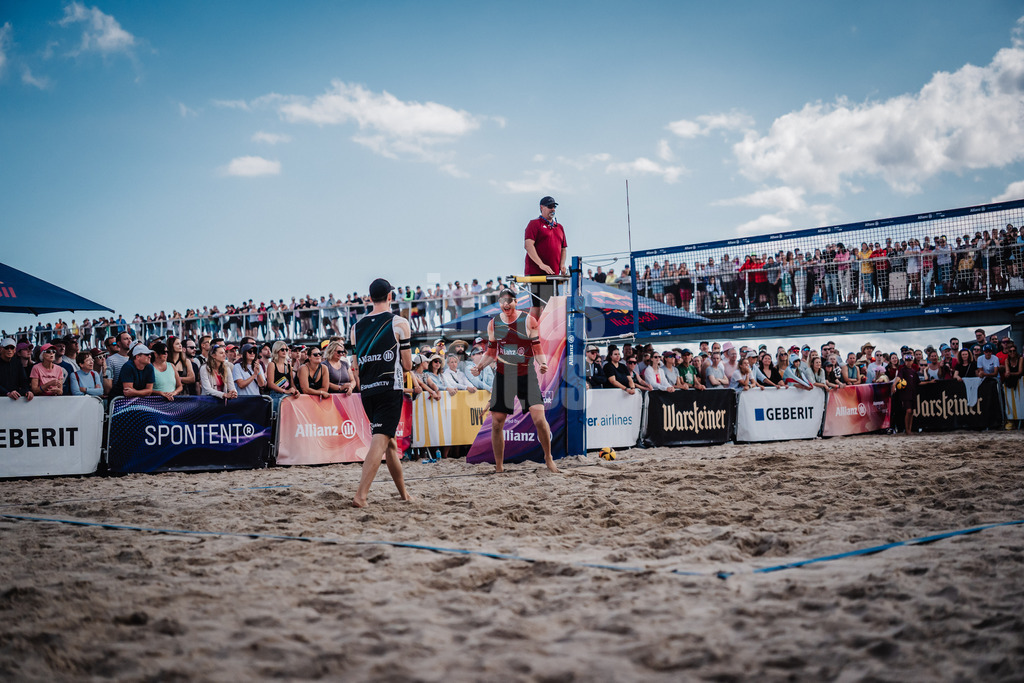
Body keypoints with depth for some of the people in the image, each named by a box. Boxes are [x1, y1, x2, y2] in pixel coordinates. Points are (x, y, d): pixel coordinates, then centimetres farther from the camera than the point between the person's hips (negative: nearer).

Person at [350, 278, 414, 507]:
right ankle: (360, 495, -22)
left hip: (366, 392, 6)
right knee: (380, 441, -10)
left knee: (390, 442, 17)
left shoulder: (357, 327, 11)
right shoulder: (399, 323, -3)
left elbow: (357, 367, 14)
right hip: (390, 390, -5)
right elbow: (407, 365, -1)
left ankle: (404, 493, 26)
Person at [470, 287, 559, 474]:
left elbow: (538, 350, -2)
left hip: (527, 376, -3)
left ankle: (548, 458, 10)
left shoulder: (529, 321, -5)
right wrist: (480, 365, -4)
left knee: (539, 419, -12)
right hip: (503, 376, 3)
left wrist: (543, 363, -21)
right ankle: (499, 467, 15)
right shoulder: (493, 324, 4)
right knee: (496, 423, 1)